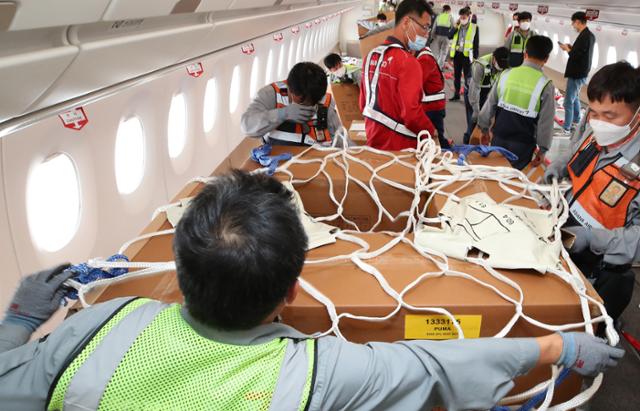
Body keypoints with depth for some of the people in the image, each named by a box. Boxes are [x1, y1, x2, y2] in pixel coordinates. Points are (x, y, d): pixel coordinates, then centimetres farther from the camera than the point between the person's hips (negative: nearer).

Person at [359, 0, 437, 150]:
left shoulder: (372, 55, 7)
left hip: (374, 140, 8)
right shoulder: (407, 62, -18)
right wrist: (431, 131, -6)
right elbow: (411, 112, -22)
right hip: (398, 146, -8)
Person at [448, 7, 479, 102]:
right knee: (456, 76, 14)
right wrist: (456, 26, -12)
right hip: (457, 53, 5)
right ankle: (456, 95, 25)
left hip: (467, 55, -4)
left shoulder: (474, 28, -5)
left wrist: (475, 57, -8)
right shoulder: (457, 26, 6)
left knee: (468, 77, -1)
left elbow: (476, 44, -4)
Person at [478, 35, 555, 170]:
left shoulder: (506, 74, -4)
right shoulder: (545, 84, -12)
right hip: (522, 144, -2)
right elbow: (546, 121, -8)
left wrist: (485, 129, 18)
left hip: (499, 138, 3)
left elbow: (490, 104, 4)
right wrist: (542, 148, 3)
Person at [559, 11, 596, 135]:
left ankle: (566, 128, 0)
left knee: (568, 102, -4)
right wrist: (572, 48, 7)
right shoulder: (590, 35, 8)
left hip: (576, 74, -10)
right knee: (575, 98, 24)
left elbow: (575, 56, -24)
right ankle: (576, 122, 37)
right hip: (582, 72, 10)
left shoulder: (583, 36, -23)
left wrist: (567, 49, -7)